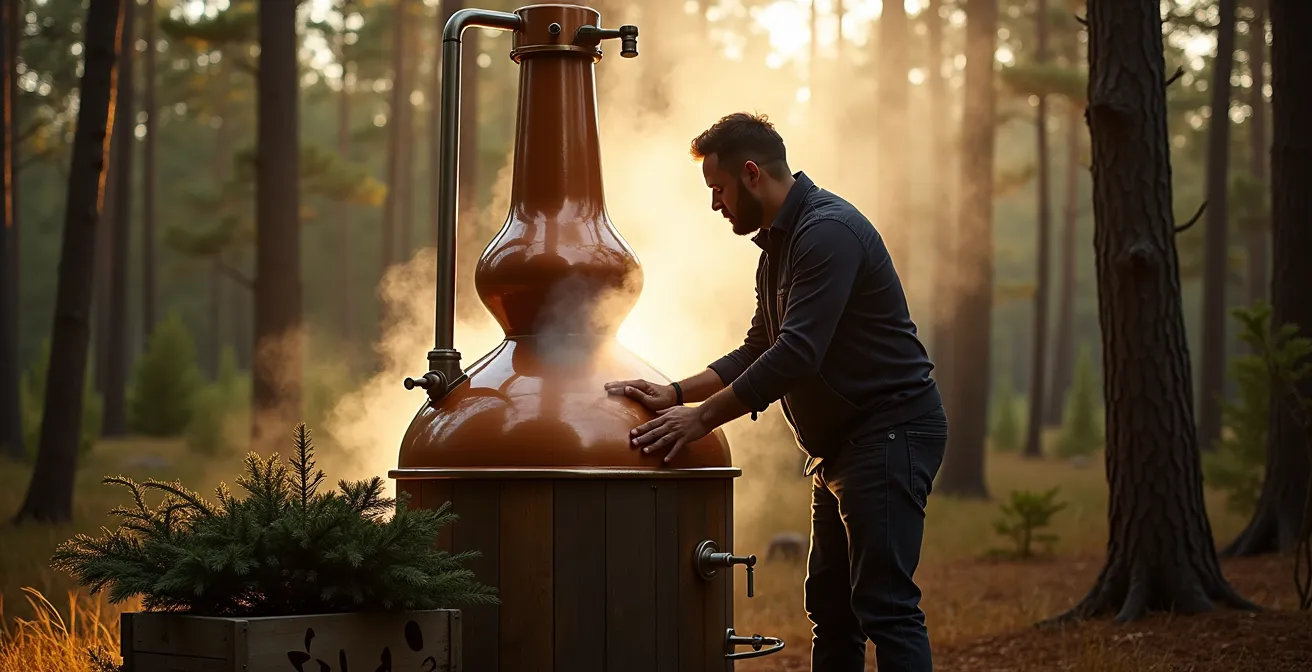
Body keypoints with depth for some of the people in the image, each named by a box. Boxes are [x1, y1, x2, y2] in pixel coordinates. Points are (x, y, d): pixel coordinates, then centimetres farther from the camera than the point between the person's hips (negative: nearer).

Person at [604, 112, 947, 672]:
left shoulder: (828, 232, -18)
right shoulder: (778, 245, 16)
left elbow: (796, 355, -25)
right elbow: (758, 351, 19)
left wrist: (703, 418, -20)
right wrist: (676, 394, 6)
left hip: (890, 430, -11)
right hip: (840, 446, 11)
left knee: (884, 604, -14)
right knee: (828, 605, 11)